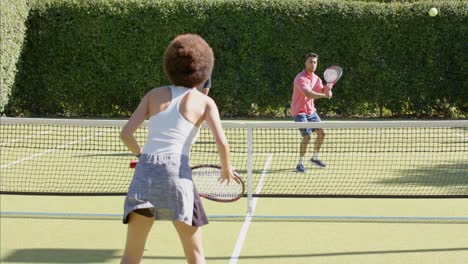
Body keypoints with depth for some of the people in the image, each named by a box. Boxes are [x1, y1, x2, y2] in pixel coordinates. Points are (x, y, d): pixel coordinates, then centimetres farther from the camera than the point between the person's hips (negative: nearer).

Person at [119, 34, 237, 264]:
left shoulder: (154, 94, 15)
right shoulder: (205, 102, 8)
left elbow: (126, 133, 7)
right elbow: (221, 143, -4)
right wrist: (226, 168, 15)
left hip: (145, 171, 3)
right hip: (176, 172, -2)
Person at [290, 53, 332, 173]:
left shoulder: (316, 78, 6)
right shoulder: (300, 78, -22)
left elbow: (322, 91, 0)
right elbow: (308, 94, -35)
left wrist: (328, 86, -20)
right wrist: (324, 95, -39)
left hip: (311, 110, 8)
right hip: (299, 112, -8)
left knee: (321, 133, 10)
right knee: (307, 136, -18)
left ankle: (315, 158, 30)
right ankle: (300, 163, -6)